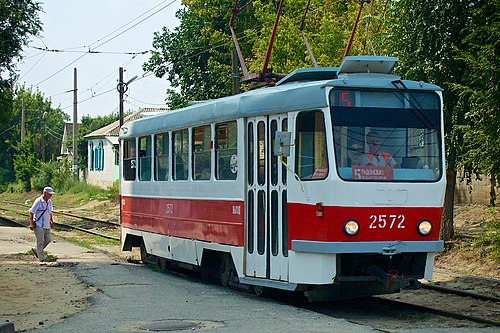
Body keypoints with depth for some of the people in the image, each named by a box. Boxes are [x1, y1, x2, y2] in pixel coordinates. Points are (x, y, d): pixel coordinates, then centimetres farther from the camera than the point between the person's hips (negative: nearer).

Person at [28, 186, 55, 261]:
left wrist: (52, 222, 21)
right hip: (39, 225, -7)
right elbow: (31, 212, -12)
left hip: (47, 225, 7)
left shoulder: (49, 202, 10)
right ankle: (41, 258, 0)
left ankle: (36, 250, 24)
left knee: (48, 240, 4)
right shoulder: (38, 201, -12)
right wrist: (31, 224, -18)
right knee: (40, 241, -4)